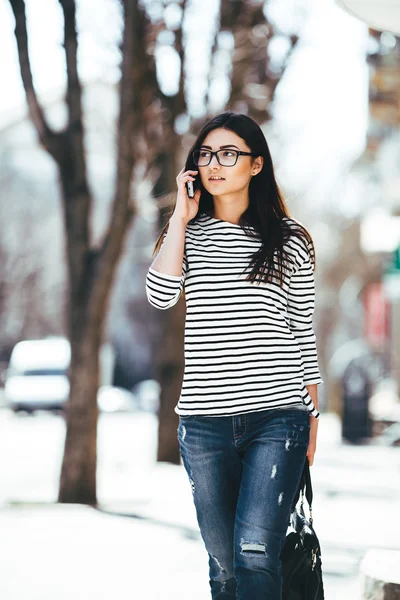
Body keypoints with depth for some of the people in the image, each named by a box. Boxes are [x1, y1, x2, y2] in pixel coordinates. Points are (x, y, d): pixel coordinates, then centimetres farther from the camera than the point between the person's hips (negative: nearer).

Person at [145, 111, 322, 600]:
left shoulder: (289, 240, 7)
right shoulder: (188, 233, 10)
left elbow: (303, 334, 10)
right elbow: (160, 295, -9)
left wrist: (312, 416, 9)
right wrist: (180, 217, -5)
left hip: (277, 417, -2)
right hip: (205, 421, 2)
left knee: (255, 554, -16)